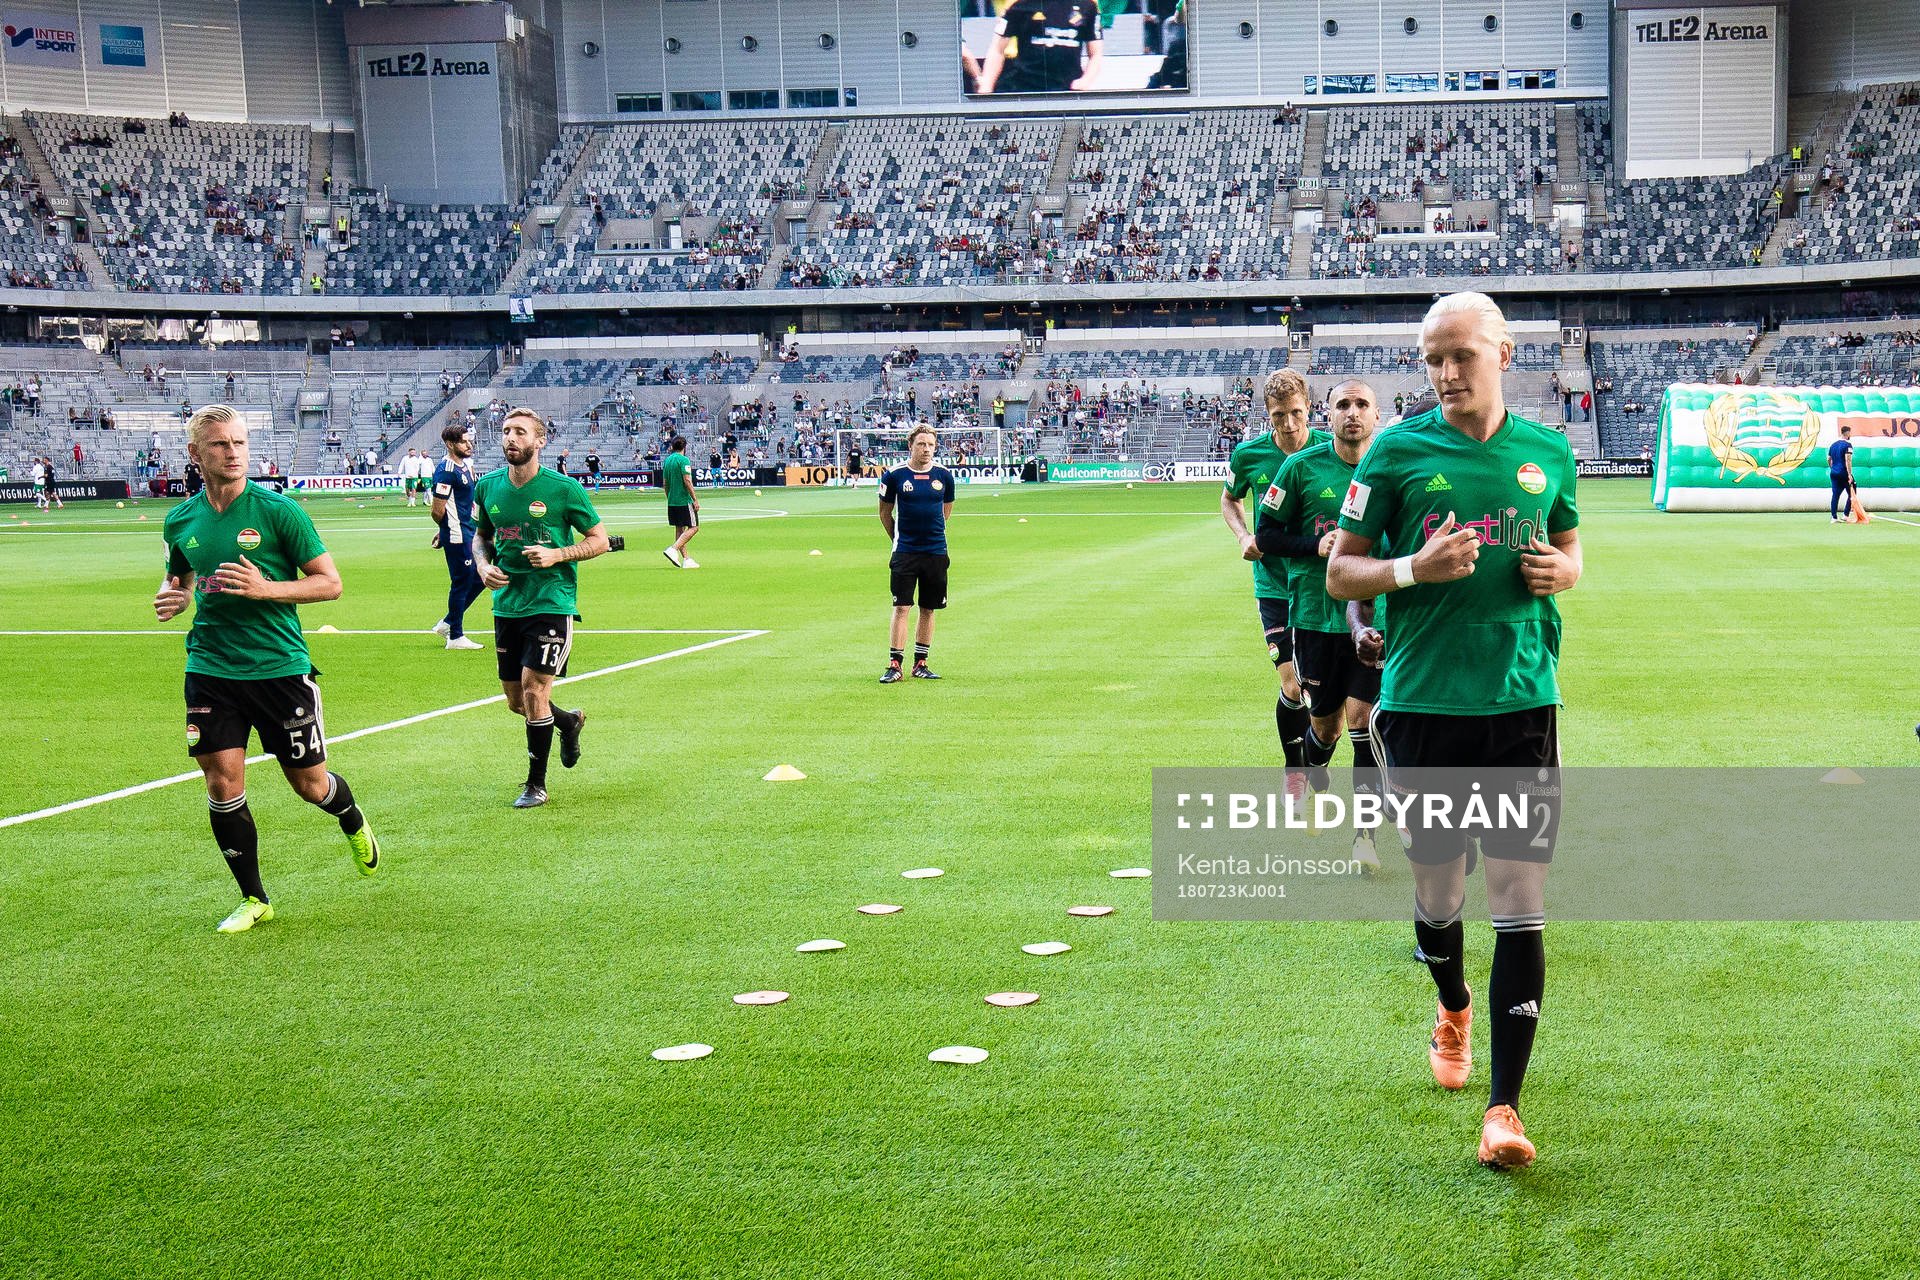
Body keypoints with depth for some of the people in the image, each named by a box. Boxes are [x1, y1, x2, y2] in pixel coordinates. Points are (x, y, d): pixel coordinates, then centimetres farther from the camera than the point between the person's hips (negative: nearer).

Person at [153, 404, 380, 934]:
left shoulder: (278, 509, -8)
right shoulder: (181, 521, 5)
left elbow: (330, 582, -7)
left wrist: (265, 588, -20)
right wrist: (171, 598, -1)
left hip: (280, 667, -3)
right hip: (210, 668, 3)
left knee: (310, 784, 7)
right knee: (222, 782, -4)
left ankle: (354, 824, 42)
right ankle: (253, 900, 12)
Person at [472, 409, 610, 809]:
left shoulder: (564, 488, -9)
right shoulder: (488, 487, 4)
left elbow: (600, 540, -2)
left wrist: (558, 555, -18)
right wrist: (483, 565, 0)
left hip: (551, 604, -5)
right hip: (506, 606, 5)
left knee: (533, 691, -11)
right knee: (516, 702, 10)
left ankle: (536, 785, 6)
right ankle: (569, 721, 42)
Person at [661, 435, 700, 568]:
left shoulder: (667, 460, 11)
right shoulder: (683, 460, -12)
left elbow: (664, 483, 15)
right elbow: (687, 481, -19)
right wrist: (695, 499, -15)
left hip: (672, 501, 8)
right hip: (684, 500, -8)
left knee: (679, 529, 10)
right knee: (693, 527, -4)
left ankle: (686, 559, 11)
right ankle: (673, 550, -18)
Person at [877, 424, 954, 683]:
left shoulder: (944, 475, 3)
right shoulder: (895, 475, -4)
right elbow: (885, 512, 9)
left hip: (936, 552, 3)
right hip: (905, 552, -3)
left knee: (928, 609, 7)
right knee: (901, 608, -7)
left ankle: (920, 663, 16)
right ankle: (894, 664, -2)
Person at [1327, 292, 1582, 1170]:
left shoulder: (1547, 451, 7)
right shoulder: (1395, 453, -1)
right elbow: (1339, 573, 2)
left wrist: (1560, 571, -1)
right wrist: (1415, 568, -15)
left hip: (1522, 701, 1)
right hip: (1422, 702, -1)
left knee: (1522, 907, -6)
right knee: (1436, 887, 12)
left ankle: (1504, 1107, -1)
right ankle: (1452, 1009, 45)